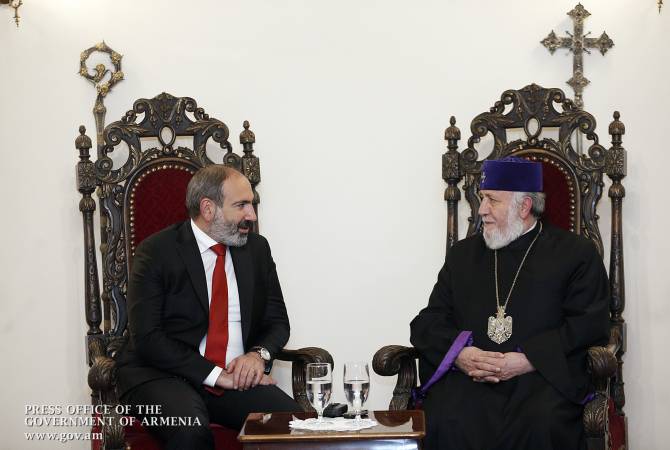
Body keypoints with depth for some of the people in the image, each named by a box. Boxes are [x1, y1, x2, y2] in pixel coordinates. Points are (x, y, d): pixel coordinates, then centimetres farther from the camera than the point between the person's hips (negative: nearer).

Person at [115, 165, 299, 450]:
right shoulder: (156, 252, -5)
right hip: (164, 376, -4)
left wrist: (259, 354, -8)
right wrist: (214, 374, -18)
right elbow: (146, 337, -12)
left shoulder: (257, 248, 11)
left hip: (238, 378, 4)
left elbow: (276, 320, 15)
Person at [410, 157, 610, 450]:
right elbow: (427, 321, 14)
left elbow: (589, 325, -1)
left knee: (542, 425, -34)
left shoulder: (575, 253, 9)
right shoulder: (463, 253, 20)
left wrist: (530, 360, -14)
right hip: (467, 377, 2)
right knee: (448, 424, -30)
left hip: (543, 375, -2)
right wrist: (459, 354, -8)